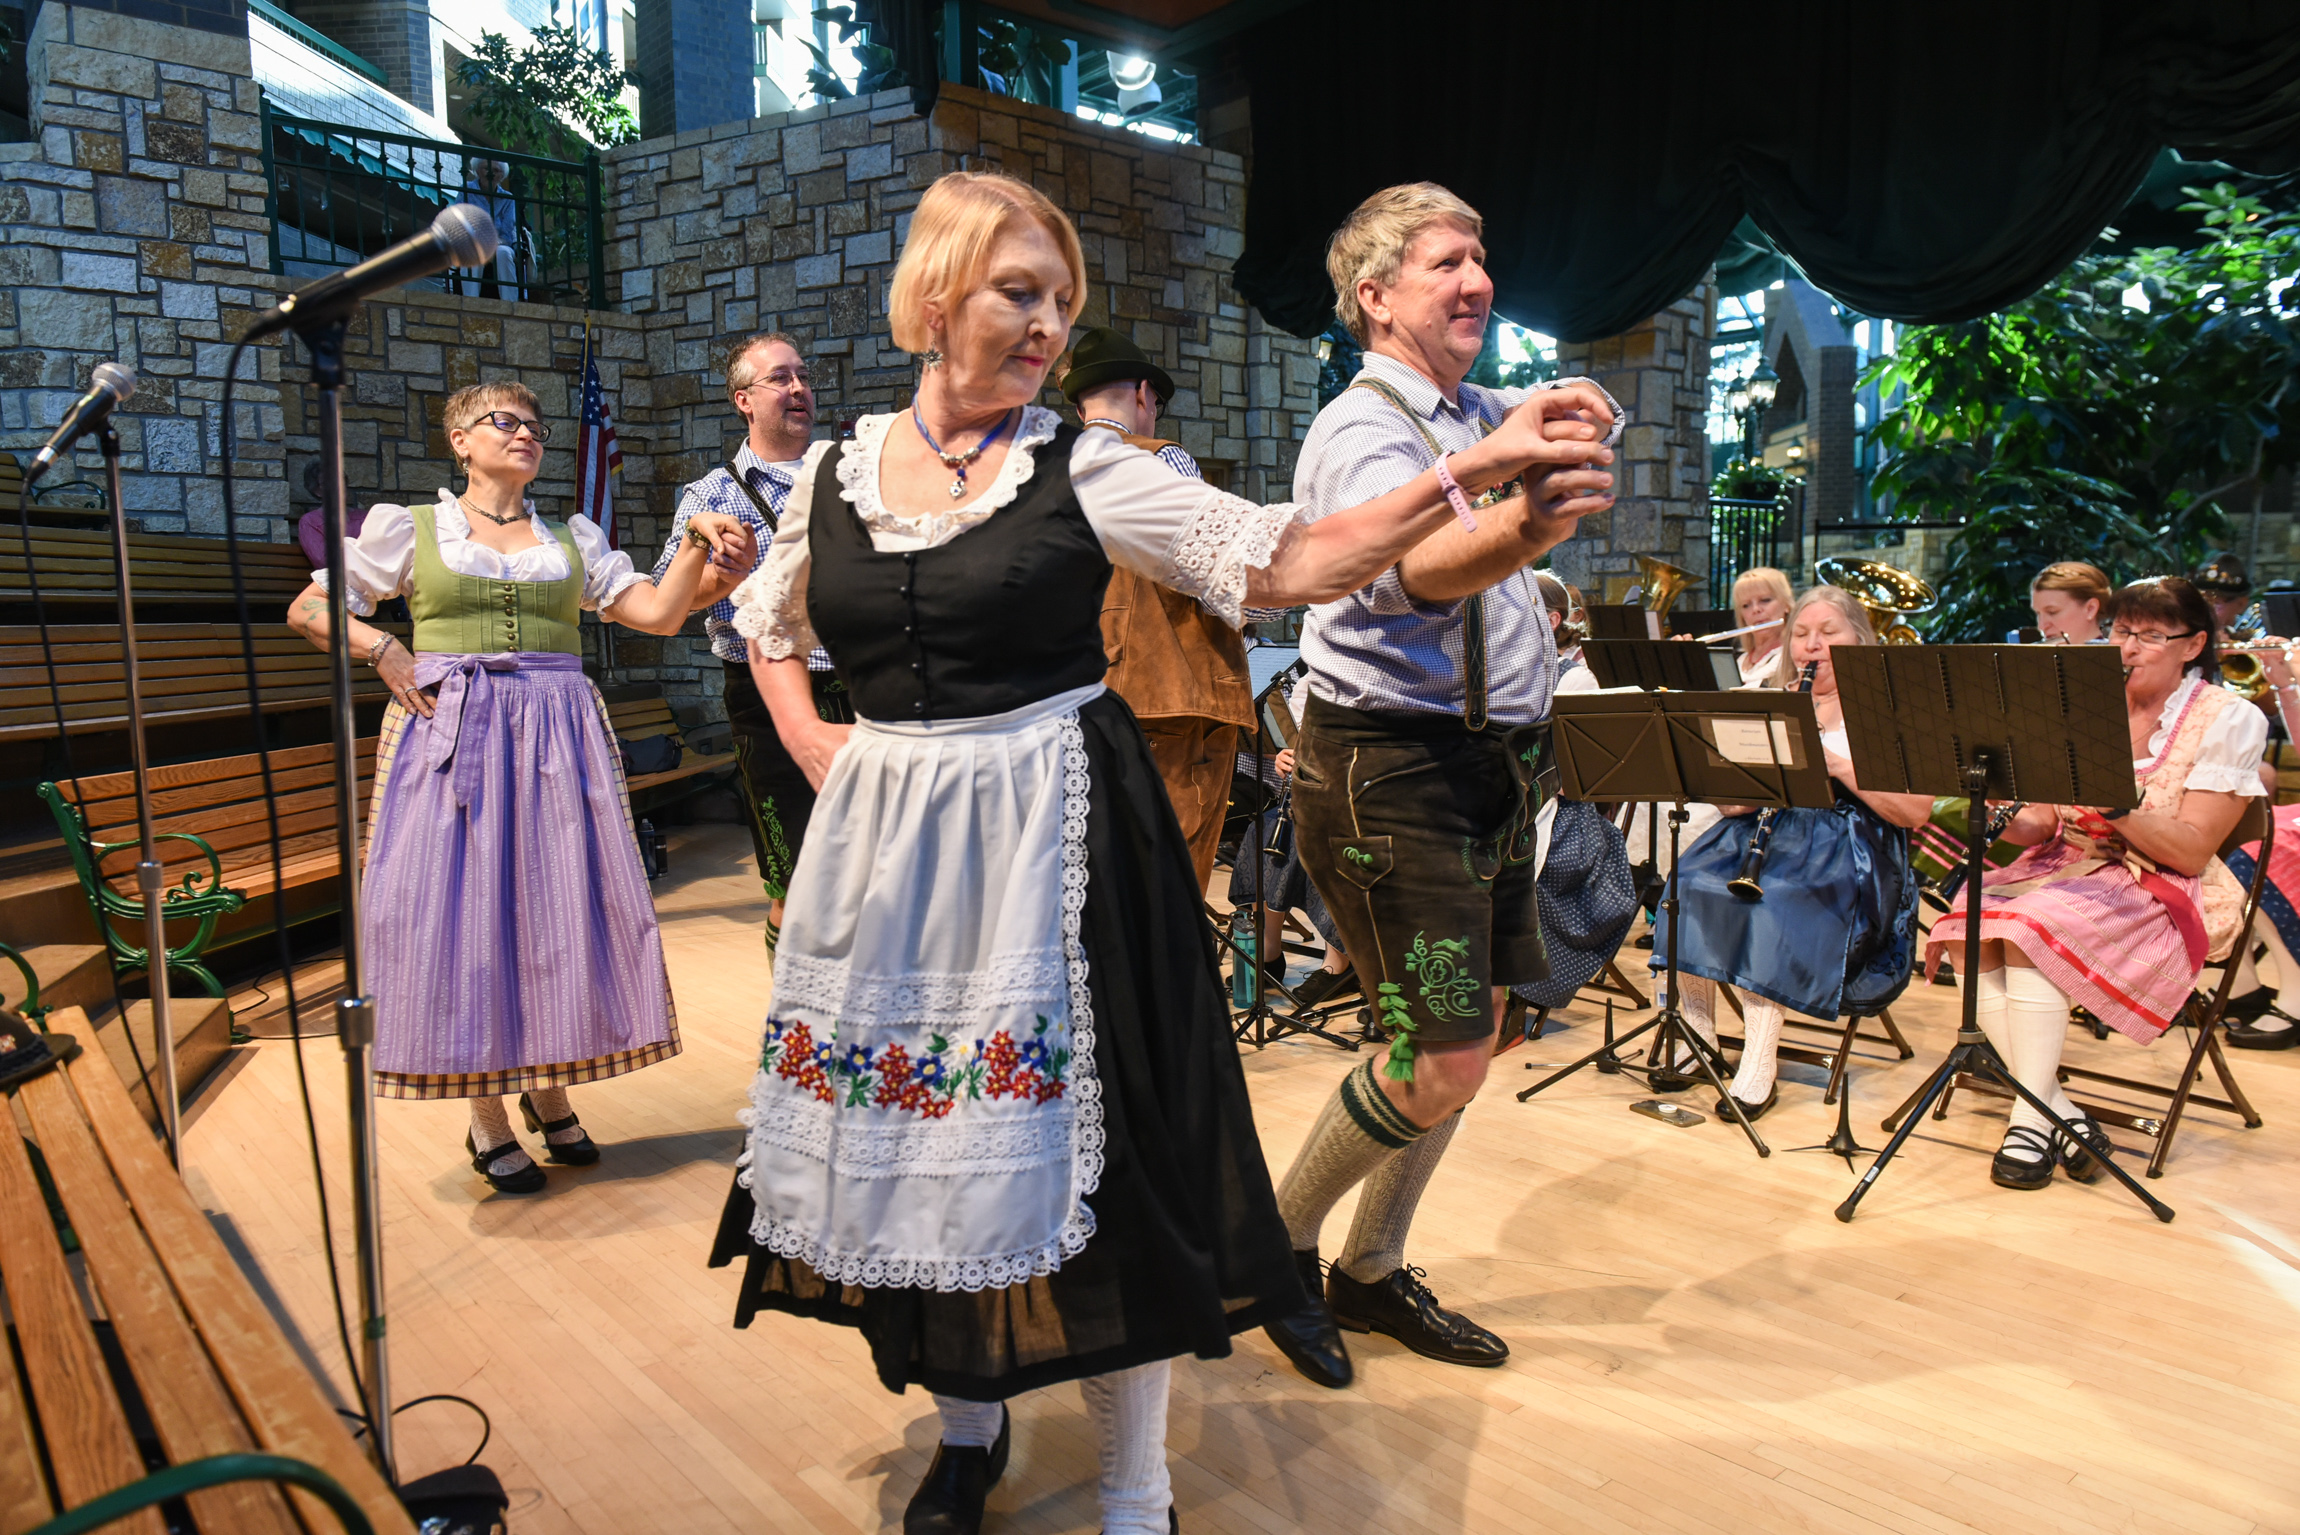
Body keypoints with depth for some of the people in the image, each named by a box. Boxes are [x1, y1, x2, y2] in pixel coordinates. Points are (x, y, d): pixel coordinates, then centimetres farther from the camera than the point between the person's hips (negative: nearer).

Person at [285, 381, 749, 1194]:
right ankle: (488, 1119, 11)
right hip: (451, 731, -2)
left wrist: (698, 540, -9)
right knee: (462, 908, -1)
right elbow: (307, 610, 12)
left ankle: (549, 1090, 21)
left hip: (557, 736, 2)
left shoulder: (573, 537, 14)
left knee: (560, 905, 2)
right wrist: (384, 652, -4)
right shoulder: (409, 527, 9)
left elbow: (658, 612, 3)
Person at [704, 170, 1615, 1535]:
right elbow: (770, 621, 24)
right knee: (911, 1136, 12)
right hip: (885, 844, 4)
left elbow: (1283, 564, -10)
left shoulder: (1084, 471, -4)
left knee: (1073, 1144, 0)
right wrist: (811, 742, 8)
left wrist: (1471, 473, -19)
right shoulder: (837, 473, 7)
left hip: (1049, 840, -3)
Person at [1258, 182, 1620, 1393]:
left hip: (1483, 760, 10)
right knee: (1440, 1066, -10)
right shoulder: (1364, 432, -16)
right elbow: (1419, 566, -40)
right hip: (1394, 765, -9)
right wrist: (1523, 529, -61)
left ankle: (1374, 1271, 30)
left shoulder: (1473, 412, 13)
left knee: (1467, 1040, 14)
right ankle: (1276, 1242, 16)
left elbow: (1590, 412, 33)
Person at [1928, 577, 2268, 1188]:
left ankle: (2034, 1115, -25)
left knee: (2033, 926, -34)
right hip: (2068, 867, 5)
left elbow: (2192, 851, -13)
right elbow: (2043, 826, 7)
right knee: (1968, 927, -26)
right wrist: (2007, 819, -16)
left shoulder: (2229, 719, -4)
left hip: (2165, 892, -5)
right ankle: (2063, 1114, -23)